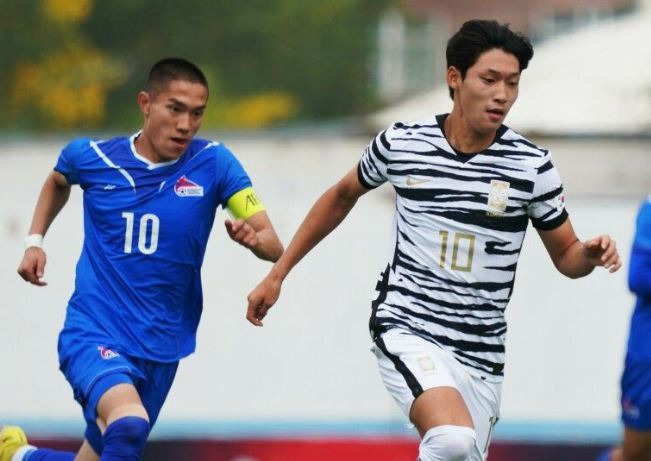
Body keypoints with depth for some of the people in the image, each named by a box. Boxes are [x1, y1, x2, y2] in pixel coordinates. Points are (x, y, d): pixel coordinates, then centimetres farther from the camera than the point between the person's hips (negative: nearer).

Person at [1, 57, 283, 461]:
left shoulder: (213, 164, -6)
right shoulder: (91, 157, -4)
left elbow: (273, 246, -9)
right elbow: (58, 181, 22)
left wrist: (253, 238, -31)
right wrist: (35, 240, 11)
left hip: (160, 348, 3)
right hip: (94, 333, -3)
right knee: (129, 424, -34)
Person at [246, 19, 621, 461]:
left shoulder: (531, 165, -3)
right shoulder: (400, 143, -3)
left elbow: (565, 255, 7)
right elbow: (342, 197, 17)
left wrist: (590, 255, -17)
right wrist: (277, 274, 19)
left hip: (481, 353, 3)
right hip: (406, 328, -3)